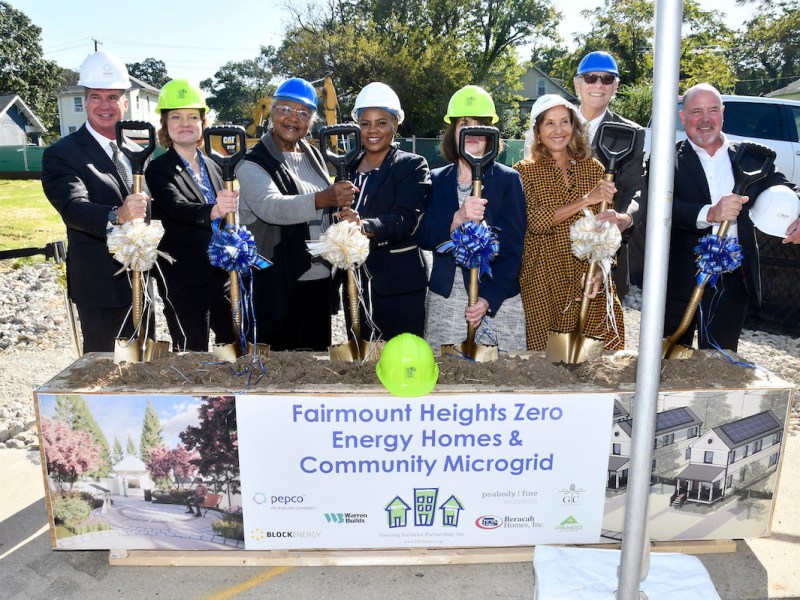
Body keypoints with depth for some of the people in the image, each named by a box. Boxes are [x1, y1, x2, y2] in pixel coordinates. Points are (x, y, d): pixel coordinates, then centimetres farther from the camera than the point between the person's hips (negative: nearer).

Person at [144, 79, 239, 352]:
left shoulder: (213, 167, 11)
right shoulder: (158, 170, -6)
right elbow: (177, 208, -26)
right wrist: (213, 210, -44)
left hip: (223, 275, 5)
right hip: (185, 283, -5)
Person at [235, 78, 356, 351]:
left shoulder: (313, 156, 13)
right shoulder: (253, 164, -7)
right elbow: (271, 207, -28)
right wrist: (323, 199, -41)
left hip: (319, 280, 6)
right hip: (277, 287, -6)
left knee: (317, 347, 13)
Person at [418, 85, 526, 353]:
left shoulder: (508, 179, 0)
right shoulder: (437, 180, 8)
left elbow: (512, 248, -5)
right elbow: (423, 237, -2)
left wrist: (488, 298, -16)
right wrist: (457, 219, -20)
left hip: (497, 301, -2)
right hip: (444, 300, 2)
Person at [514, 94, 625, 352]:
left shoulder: (593, 168, 8)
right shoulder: (525, 171, 1)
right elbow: (535, 221, -14)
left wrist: (599, 270, -10)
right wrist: (586, 199, -18)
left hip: (589, 277, 3)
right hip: (543, 280, -2)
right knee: (546, 345, 0)